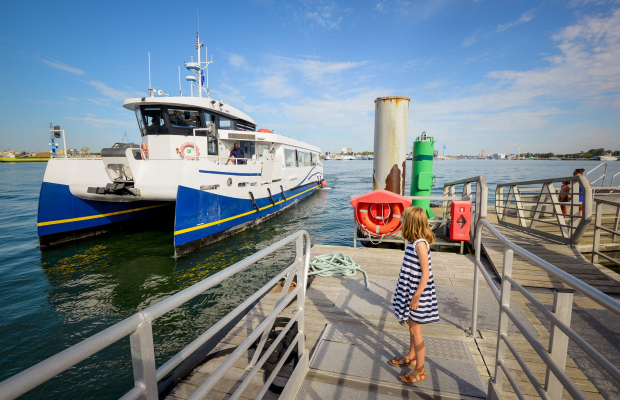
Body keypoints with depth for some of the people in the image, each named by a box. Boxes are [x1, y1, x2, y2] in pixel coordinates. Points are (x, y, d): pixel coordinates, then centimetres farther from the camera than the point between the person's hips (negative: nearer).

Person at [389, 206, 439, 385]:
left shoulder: (420, 244, -24)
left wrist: (416, 296, -20)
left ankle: (420, 370, 19)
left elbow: (426, 273, -23)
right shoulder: (414, 242, 5)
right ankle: (410, 357, 40)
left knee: (415, 330, 3)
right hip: (410, 290, 9)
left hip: (418, 292, -9)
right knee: (412, 326, 22)